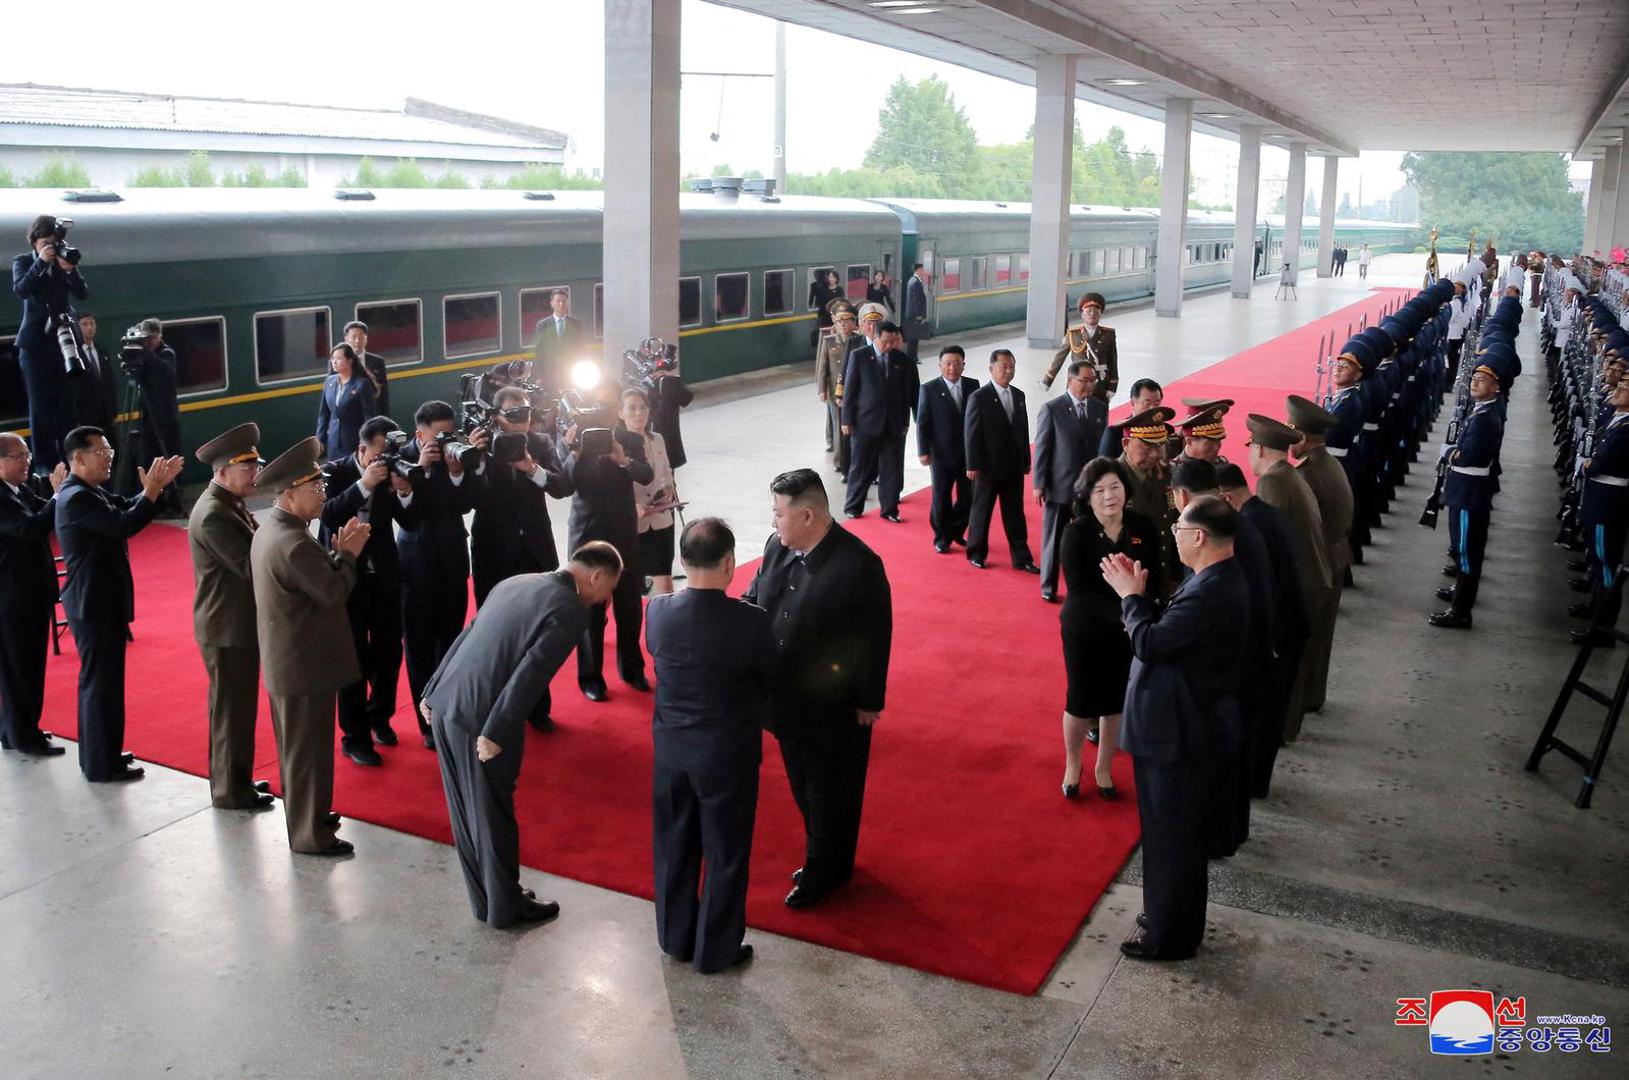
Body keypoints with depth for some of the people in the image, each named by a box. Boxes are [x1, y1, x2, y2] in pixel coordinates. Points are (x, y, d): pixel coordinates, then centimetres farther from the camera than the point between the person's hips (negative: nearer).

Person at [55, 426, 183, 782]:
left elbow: (126, 508, 8)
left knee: (99, 679, 19)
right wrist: (151, 491, -25)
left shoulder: (92, 492, 10)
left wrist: (156, 486, -6)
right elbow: (123, 525, -31)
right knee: (101, 681, -2)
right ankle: (102, 766, 8)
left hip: (101, 600, 10)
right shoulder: (77, 498, -21)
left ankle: (98, 753, 32)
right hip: (95, 605, -10)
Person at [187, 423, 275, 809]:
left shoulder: (231, 503, 9)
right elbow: (249, 566, -26)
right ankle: (231, 791, 16)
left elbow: (254, 552, 9)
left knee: (237, 706, 20)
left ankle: (233, 779, 33)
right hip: (228, 629, -10)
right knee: (232, 710, 3)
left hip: (238, 623, 10)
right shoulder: (213, 515, -22)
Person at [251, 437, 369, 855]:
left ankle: (306, 814, 38)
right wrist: (348, 554, -9)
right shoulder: (293, 544, -26)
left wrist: (337, 551, 1)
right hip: (305, 667, -10)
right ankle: (310, 834, 16)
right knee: (308, 751, 3)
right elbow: (333, 592, -22)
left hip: (283, 664, 10)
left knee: (296, 747, 22)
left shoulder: (269, 530, 6)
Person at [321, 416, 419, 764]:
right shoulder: (334, 473, -10)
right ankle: (354, 738, 9)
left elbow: (411, 523, -3)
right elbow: (328, 516, -26)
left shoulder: (392, 472, -1)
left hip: (384, 575, 4)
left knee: (389, 650, 13)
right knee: (354, 658, -2)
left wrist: (404, 493, -22)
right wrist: (365, 484, -32)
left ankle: (379, 716, 36)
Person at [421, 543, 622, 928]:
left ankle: (484, 898, 35)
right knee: (494, 814, 10)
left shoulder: (515, 582, 12)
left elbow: (465, 637, 16)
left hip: (444, 706, 8)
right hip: (481, 720, -8)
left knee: (466, 810, 19)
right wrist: (495, 734, -18)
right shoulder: (571, 609, -12)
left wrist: (432, 691, 20)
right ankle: (505, 907, 27)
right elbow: (530, 674, -20)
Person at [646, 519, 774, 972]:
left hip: (670, 747, 4)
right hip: (727, 754, -4)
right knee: (725, 853, 15)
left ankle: (675, 937, 40)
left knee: (674, 845, 22)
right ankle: (715, 949, 30)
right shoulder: (751, 621, -24)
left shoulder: (657, 612, -15)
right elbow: (769, 679, -8)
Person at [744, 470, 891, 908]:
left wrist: (869, 703, -12)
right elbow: (752, 601, 7)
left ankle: (824, 871, 33)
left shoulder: (858, 565, -24)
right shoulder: (777, 548, -5)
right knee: (803, 786, 23)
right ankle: (823, 858, 44)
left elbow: (874, 641, -18)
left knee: (830, 793, 13)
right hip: (789, 699, 7)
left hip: (835, 707, -7)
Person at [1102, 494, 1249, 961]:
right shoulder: (1220, 579, 4)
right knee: (1177, 833, 23)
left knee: (1170, 836, 7)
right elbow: (1169, 633, 7)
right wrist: (1137, 595, 0)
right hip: (1187, 724, 10)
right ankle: (1172, 918, 40)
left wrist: (1131, 595, -11)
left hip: (1178, 733, -10)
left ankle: (1168, 935, 23)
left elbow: (1149, 643, -25)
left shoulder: (1211, 592, -29)